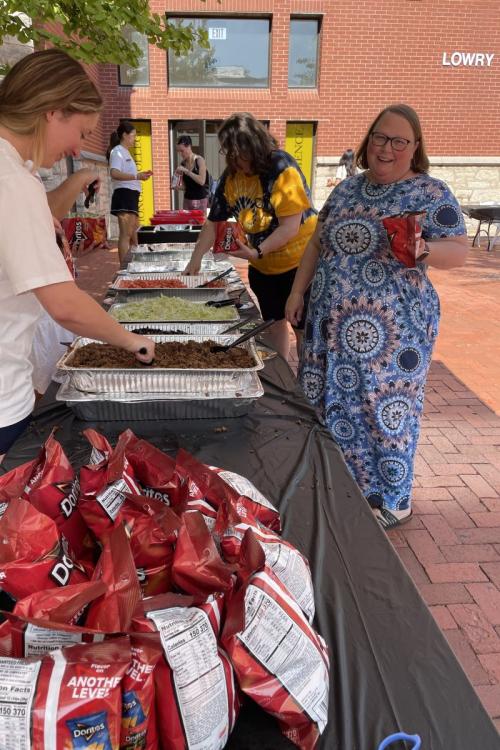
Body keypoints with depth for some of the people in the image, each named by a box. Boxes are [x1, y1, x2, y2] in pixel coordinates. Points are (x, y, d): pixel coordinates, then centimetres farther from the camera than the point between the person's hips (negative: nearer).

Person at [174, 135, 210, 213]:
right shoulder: (182, 164, 7)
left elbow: (201, 181, -21)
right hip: (187, 200, 5)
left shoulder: (199, 160, -7)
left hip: (200, 200, -5)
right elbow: (186, 186, 15)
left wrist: (186, 171, -18)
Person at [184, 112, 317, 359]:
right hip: (263, 267, 6)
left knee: (304, 328, 1)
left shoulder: (282, 168, -19)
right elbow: (213, 222, 3)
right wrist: (194, 261, -2)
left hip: (298, 264, -6)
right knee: (273, 323, 17)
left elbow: (290, 226, -24)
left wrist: (257, 252, -32)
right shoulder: (231, 175, -1)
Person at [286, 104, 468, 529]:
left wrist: (422, 250, -30)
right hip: (331, 321, 6)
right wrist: (298, 291, 11)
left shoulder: (431, 193, -4)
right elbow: (318, 243, 18)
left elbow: (458, 252, -10)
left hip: (390, 328, -5)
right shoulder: (347, 188, 13)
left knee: (385, 408, 3)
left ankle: (392, 501, 23)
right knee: (332, 403, 12)